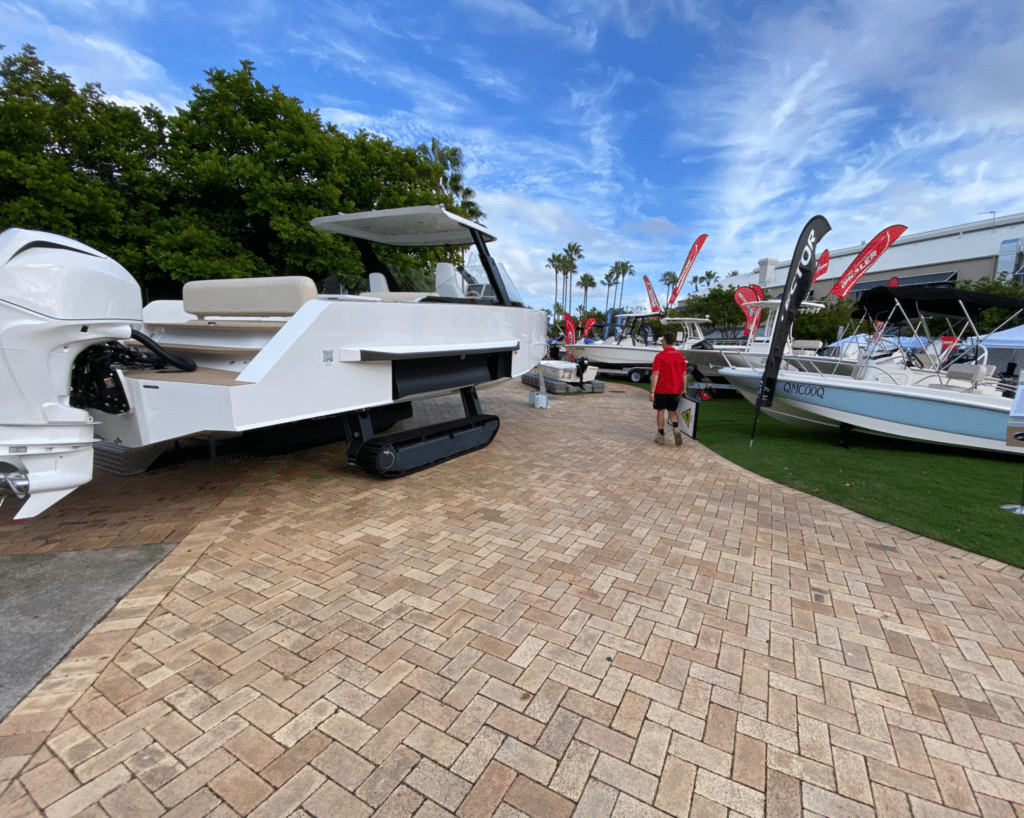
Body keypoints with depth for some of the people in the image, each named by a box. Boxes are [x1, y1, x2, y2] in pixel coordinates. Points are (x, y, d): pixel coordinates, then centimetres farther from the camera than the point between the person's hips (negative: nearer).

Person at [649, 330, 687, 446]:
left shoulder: (660, 356, -11)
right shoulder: (680, 355, 3)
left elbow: (655, 374, -16)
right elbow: (684, 374, 8)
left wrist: (652, 391, -14)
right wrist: (684, 388, 19)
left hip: (661, 389, -4)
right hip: (675, 390, 4)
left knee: (660, 412, 8)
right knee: (672, 411, 16)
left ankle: (661, 436, 14)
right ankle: (676, 429, -8)